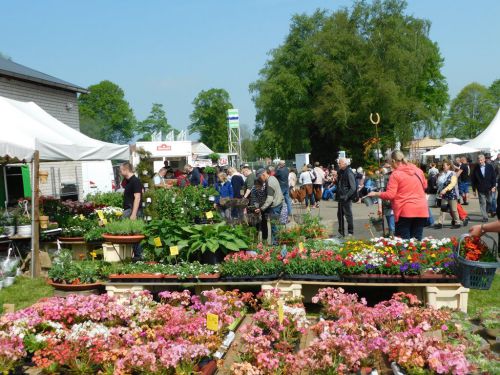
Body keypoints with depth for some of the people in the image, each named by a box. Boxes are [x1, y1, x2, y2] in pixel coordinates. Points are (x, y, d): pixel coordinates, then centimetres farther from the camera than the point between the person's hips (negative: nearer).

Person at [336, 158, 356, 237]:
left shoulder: (349, 173, -14)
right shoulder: (341, 172, 10)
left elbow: (353, 188, -17)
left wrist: (346, 196, -21)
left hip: (346, 198, -9)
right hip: (341, 197, 9)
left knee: (348, 215, -1)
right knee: (340, 215, 14)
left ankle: (350, 232, 10)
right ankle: (341, 232, 25)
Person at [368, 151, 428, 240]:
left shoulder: (395, 174, -8)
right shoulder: (418, 171, 9)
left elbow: (390, 195, -12)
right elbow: (425, 186, 23)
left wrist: (375, 194, 1)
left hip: (405, 211, -5)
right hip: (421, 210, 5)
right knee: (417, 240, 7)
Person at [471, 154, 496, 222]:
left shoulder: (490, 167, -1)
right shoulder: (476, 169, -4)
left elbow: (494, 177, 2)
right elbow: (473, 179, 0)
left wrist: (493, 186, -5)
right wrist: (474, 189, 0)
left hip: (489, 188, 1)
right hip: (480, 189, -1)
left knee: (489, 201, 13)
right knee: (482, 203, -1)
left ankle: (488, 210, 39)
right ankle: (485, 217, 2)